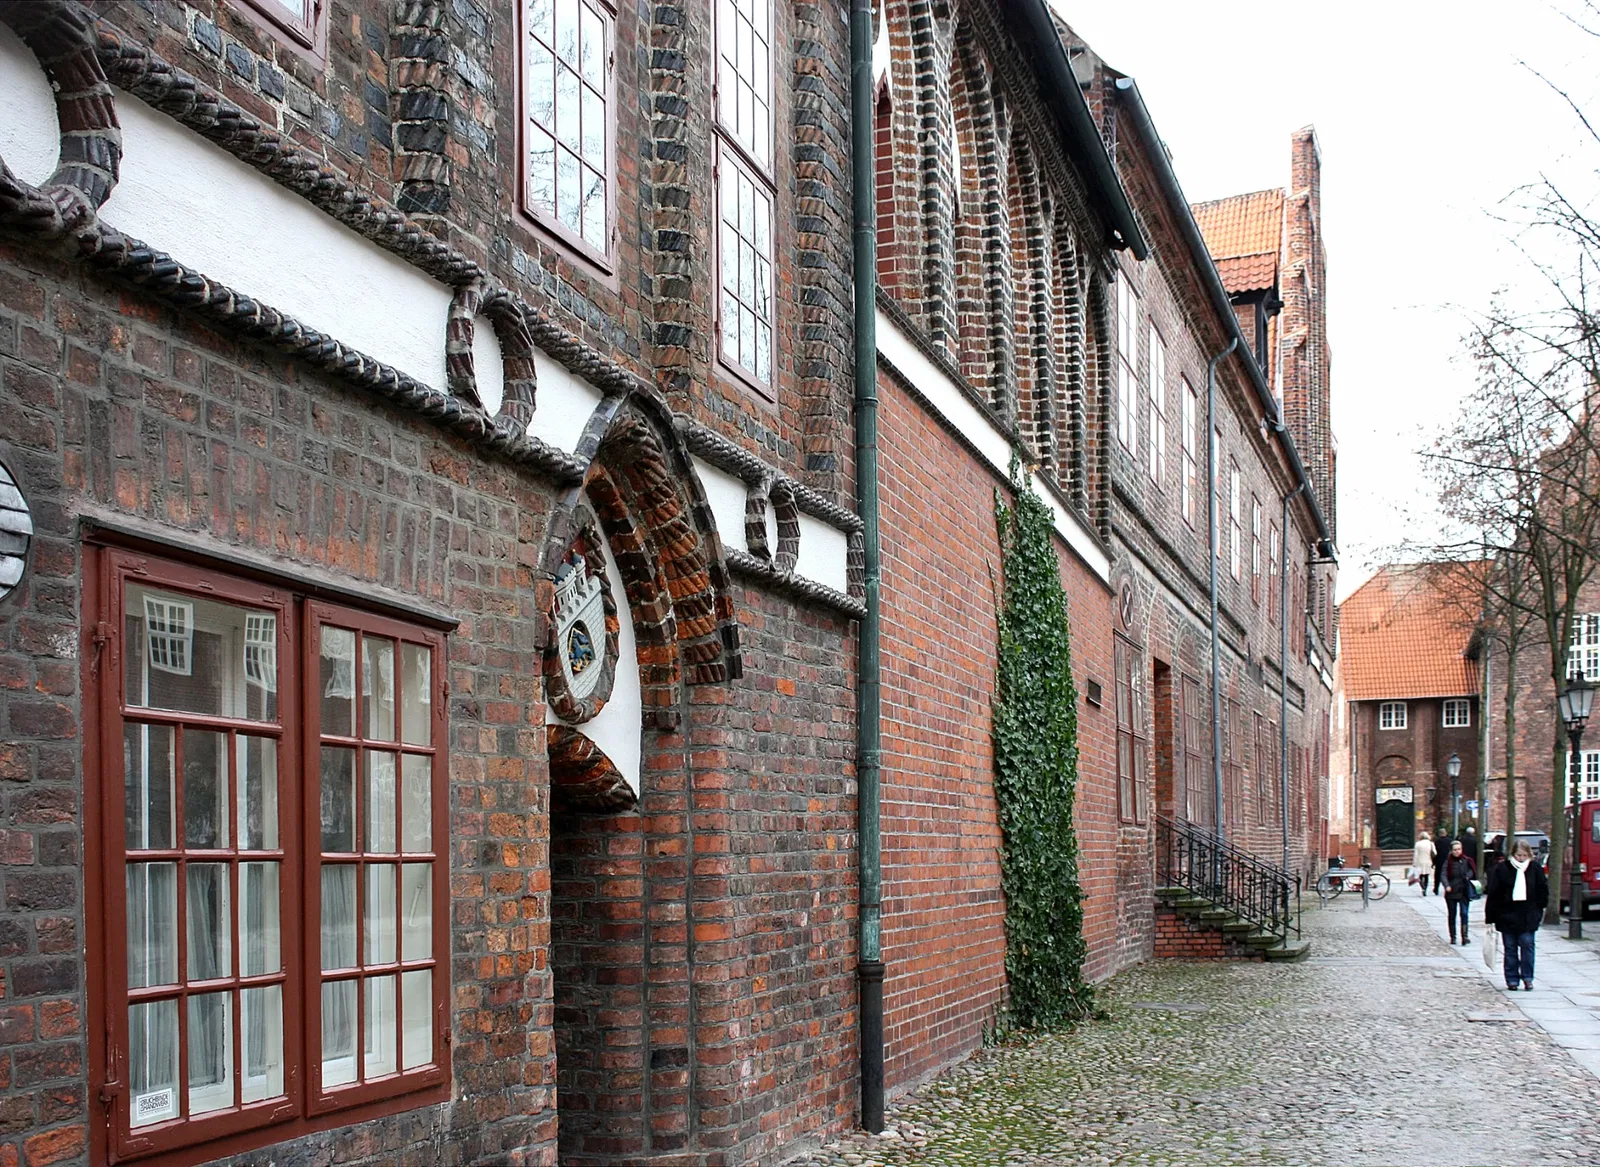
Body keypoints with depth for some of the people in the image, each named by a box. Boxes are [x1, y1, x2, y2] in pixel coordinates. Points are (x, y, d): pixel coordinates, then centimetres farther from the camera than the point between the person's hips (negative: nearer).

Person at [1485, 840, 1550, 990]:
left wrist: (1537, 909, 6)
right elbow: (1492, 893, -3)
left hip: (1528, 917, 0)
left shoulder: (1535, 868, 1)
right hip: (1507, 916, 0)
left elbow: (1543, 891, 10)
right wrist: (1490, 917, -3)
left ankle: (1527, 978, 7)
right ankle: (1512, 979, 11)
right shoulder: (1501, 869, -5)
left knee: (1527, 945, -3)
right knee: (1510, 949, 5)